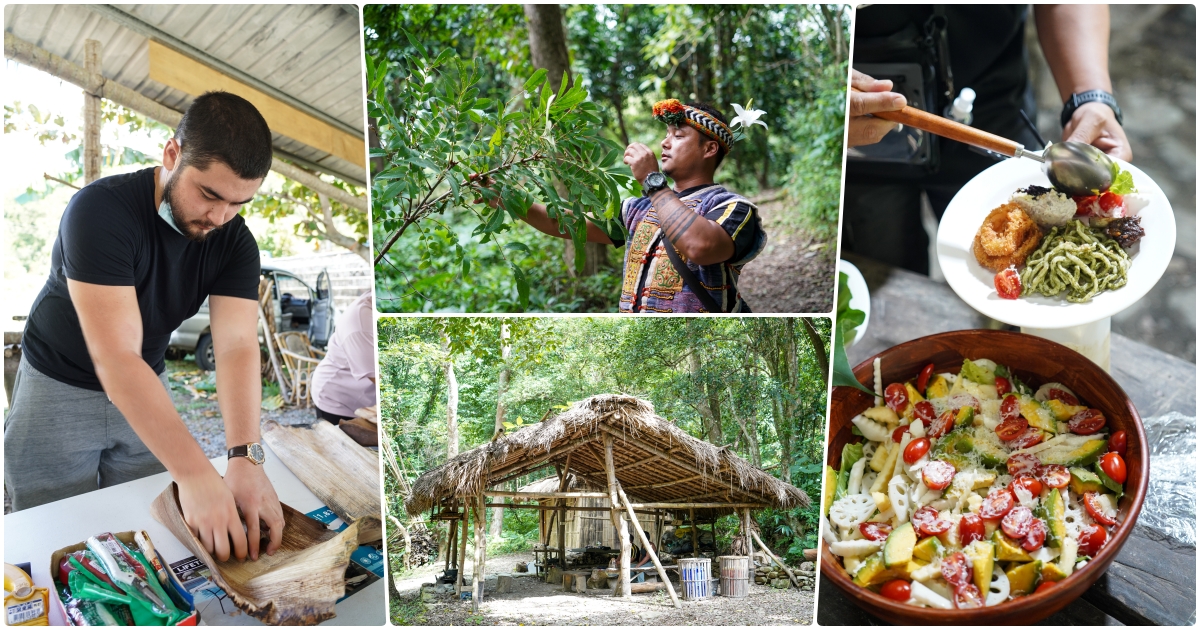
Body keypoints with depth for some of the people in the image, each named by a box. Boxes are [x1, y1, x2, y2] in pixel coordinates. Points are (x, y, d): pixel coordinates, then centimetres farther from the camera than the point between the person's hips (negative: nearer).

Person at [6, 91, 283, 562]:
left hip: (147, 389, 4)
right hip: (59, 387, -3)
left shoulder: (234, 242, -14)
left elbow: (237, 346, -24)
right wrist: (195, 474, -44)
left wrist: (246, 457, -40)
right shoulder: (101, 210, -28)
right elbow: (116, 358, -37)